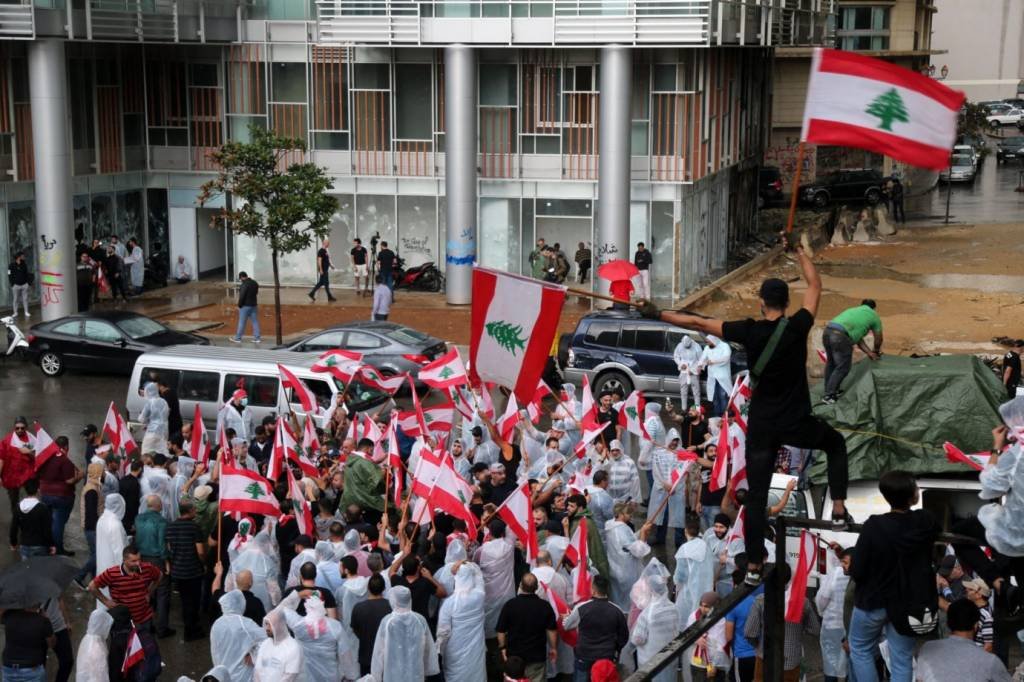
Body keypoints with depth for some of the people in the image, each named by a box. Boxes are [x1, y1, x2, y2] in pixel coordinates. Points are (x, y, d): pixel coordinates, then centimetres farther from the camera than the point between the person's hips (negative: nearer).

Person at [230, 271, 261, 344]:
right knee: (255, 322, 7)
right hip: (254, 305, 7)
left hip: (245, 306, -7)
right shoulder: (255, 283, 7)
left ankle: (238, 338, 9)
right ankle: (257, 338, 7)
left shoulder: (244, 285, -19)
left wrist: (239, 305, -8)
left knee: (242, 322, 1)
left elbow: (241, 296, -20)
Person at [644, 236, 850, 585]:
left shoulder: (749, 331, -8)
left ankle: (753, 566, 7)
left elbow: (698, 323, -4)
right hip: (796, 424, -1)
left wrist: (658, 314, 6)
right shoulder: (798, 327, -10)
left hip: (762, 425, 1)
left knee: (757, 494, 7)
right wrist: (798, 250, 17)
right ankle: (839, 511, 21)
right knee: (836, 443, 29)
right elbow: (815, 285, 5)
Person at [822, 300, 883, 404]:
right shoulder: (873, 315, 19)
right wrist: (876, 351, 49)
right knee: (843, 368, 2)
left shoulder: (853, 310, 35)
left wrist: (869, 352, 36)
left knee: (831, 363, 23)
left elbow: (858, 338, 35)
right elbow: (878, 339, 30)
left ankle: (829, 390, 33)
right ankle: (829, 396, 3)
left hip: (828, 331, 7)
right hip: (840, 336, -7)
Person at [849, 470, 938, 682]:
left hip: (873, 601, -3)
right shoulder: (926, 522, -15)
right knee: (902, 660, 12)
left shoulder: (874, 527, -27)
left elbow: (857, 571, -21)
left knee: (860, 649, 21)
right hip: (906, 603, 3)